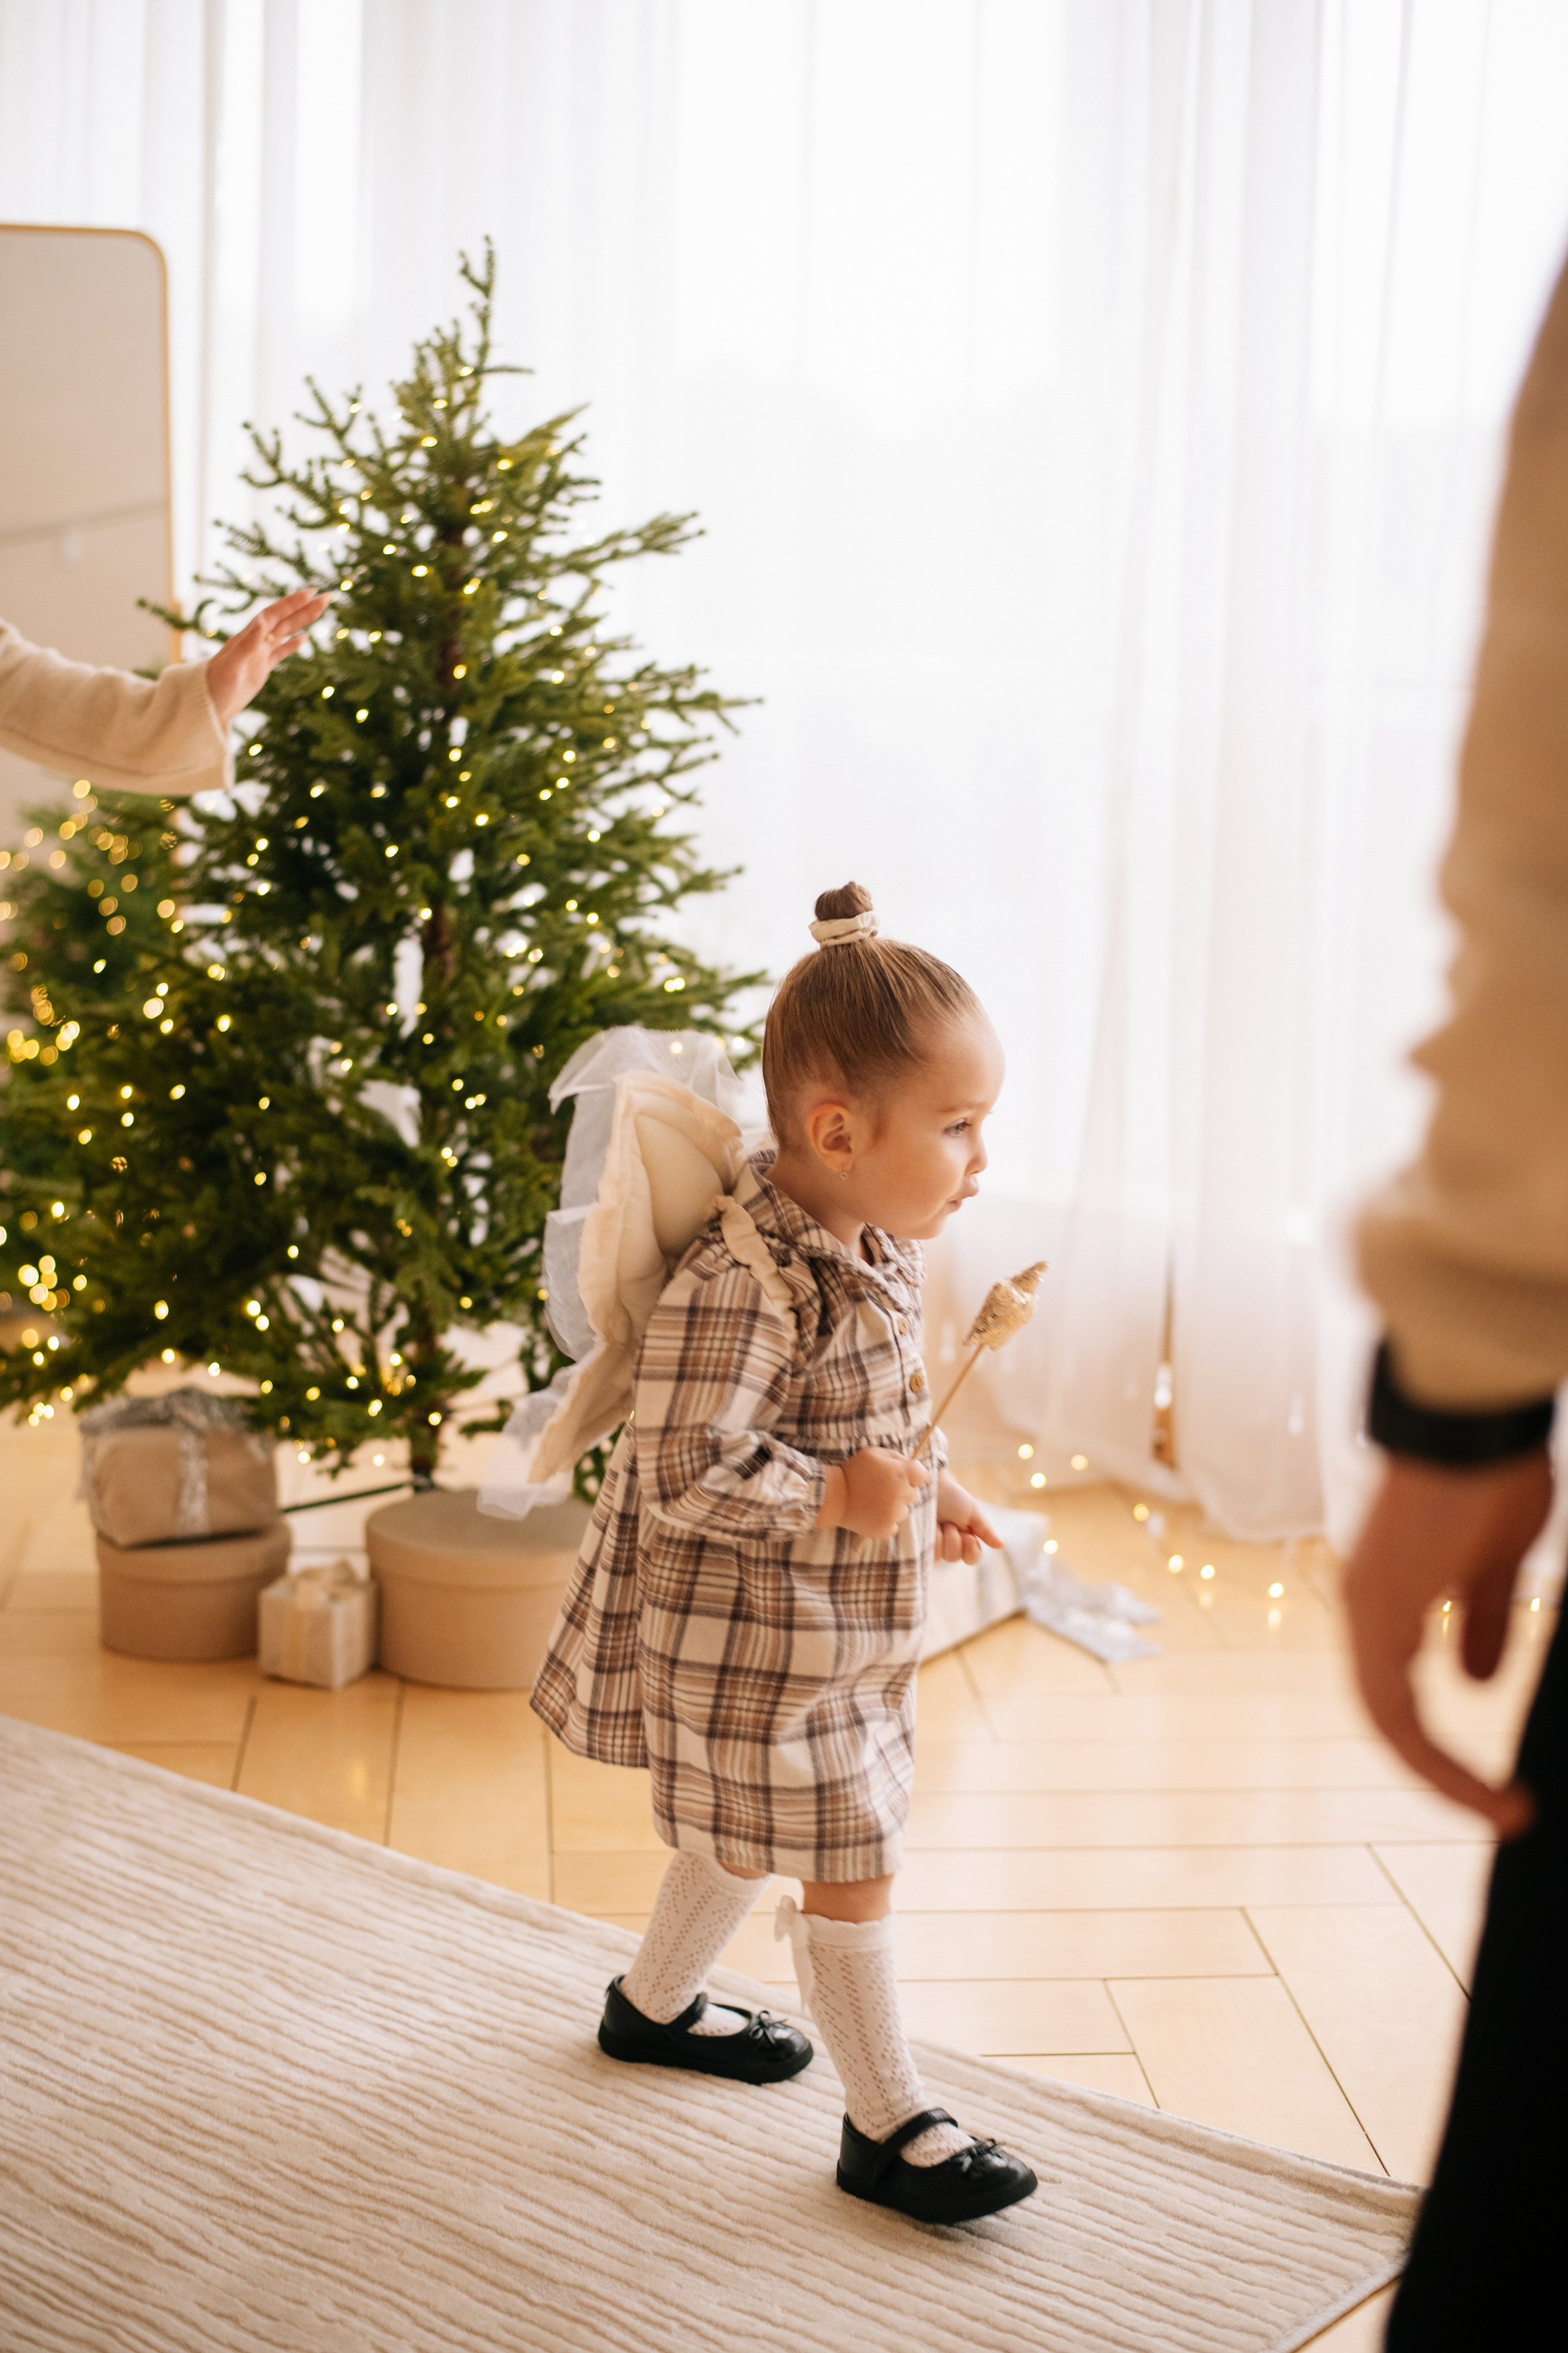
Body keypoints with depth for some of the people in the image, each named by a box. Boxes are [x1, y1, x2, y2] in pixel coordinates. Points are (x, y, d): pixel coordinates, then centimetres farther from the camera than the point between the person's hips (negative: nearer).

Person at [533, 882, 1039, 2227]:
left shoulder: (874, 1253, 3)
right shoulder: (744, 1283, -29)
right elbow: (682, 1474, -30)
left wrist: (926, 1486, 7)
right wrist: (833, 1501, -27)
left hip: (836, 1632, 10)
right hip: (756, 1641, -10)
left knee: (750, 1837, 25)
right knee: (850, 1865, 1)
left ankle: (654, 2005, 48)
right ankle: (889, 2125, 16)